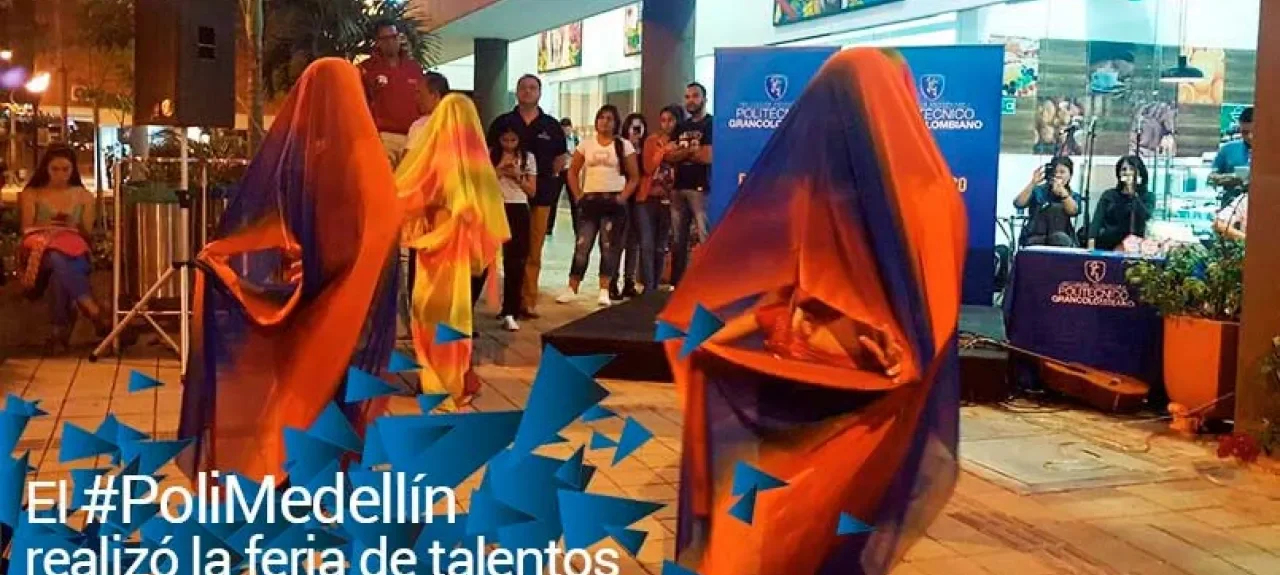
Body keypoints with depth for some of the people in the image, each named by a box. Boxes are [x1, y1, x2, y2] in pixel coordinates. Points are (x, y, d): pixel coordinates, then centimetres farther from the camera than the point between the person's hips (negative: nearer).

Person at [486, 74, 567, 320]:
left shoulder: (551, 125, 8)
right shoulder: (502, 122, 5)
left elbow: (562, 158, 17)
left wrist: (546, 176, 8)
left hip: (540, 194, 1)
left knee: (534, 251, 2)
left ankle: (529, 301, 8)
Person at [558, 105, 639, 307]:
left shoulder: (624, 145, 2)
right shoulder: (586, 144, 8)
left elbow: (634, 177, 2)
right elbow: (572, 172, 12)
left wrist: (622, 198, -8)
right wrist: (578, 196, 2)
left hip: (613, 201, -1)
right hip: (590, 201, 2)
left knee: (609, 246, 0)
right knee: (582, 245, -1)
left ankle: (604, 291, 5)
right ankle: (572, 289, 4)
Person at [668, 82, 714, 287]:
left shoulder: (712, 124, -1)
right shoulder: (681, 127, 19)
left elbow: (708, 156, -14)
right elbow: (668, 155, 7)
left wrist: (682, 152, -2)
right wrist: (692, 150, -7)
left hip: (701, 188, -7)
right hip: (679, 187, 7)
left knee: (705, 238, -9)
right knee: (678, 239, 9)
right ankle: (676, 284, 14)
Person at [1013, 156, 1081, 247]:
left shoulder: (1073, 196, 12)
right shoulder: (1038, 190, 9)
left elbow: (1073, 211, -12)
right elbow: (1018, 204, -9)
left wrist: (1061, 189, -24)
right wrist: (1033, 183, -18)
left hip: (1061, 241, 2)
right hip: (1035, 239, -2)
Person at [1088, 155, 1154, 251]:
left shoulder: (1148, 197, 11)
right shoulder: (1109, 194, 15)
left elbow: (1145, 217, -9)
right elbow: (1097, 220, 3)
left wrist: (1133, 194, -7)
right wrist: (1091, 244, -13)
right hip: (1105, 246, 1)